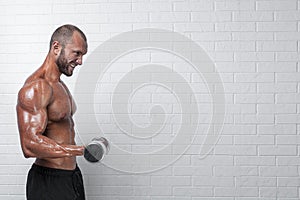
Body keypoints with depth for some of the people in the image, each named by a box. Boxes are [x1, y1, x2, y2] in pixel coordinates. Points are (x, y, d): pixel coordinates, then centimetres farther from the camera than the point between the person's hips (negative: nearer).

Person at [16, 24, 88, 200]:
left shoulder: (59, 85, 12)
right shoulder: (35, 87, -20)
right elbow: (30, 145, -29)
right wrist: (81, 150, -36)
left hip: (71, 176, 9)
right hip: (49, 183, -9)